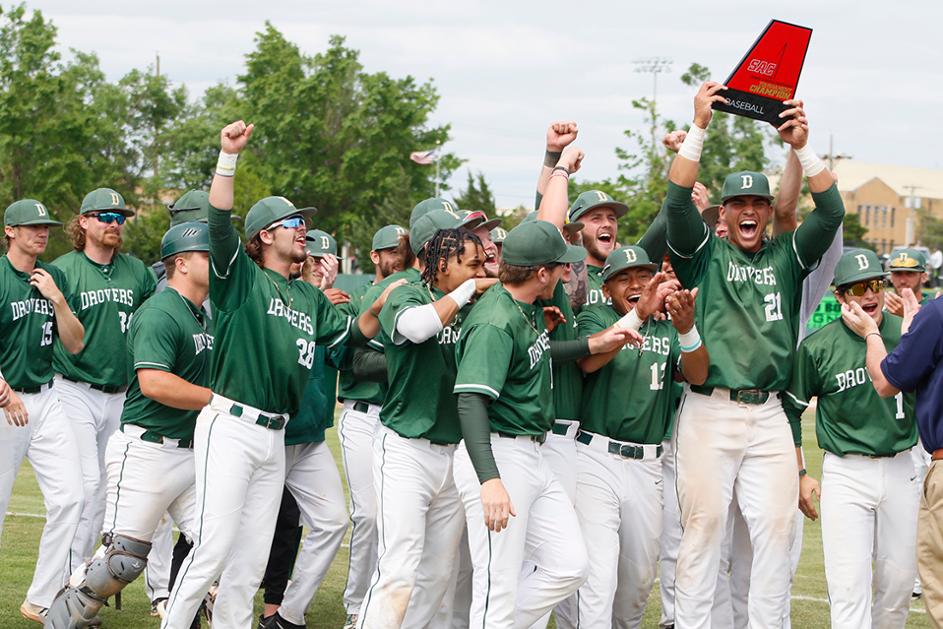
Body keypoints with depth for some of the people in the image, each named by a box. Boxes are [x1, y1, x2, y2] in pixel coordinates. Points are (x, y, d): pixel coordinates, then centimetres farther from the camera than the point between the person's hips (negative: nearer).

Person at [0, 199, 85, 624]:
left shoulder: (54, 278, 11)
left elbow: (74, 345, 10)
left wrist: (57, 298, -3)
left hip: (45, 399, 5)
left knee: (69, 497, -4)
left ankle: (42, 601, 3)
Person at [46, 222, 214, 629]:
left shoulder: (204, 317, 16)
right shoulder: (159, 313, -13)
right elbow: (154, 383, -25)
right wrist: (220, 399, -19)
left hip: (192, 453, 9)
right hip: (147, 452, -9)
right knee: (123, 558, -7)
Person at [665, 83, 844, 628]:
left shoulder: (787, 257, 13)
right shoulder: (705, 253, 7)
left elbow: (831, 213, 0)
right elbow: (678, 200, -8)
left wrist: (803, 147, -10)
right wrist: (699, 128, -15)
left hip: (768, 414, 3)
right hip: (709, 412, -3)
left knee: (777, 526, 0)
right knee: (704, 524, -2)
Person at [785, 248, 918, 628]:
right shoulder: (818, 347, -5)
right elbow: (790, 408, 6)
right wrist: (799, 475, 3)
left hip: (900, 470, 3)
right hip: (846, 473, -3)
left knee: (899, 581, 10)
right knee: (849, 583, -10)